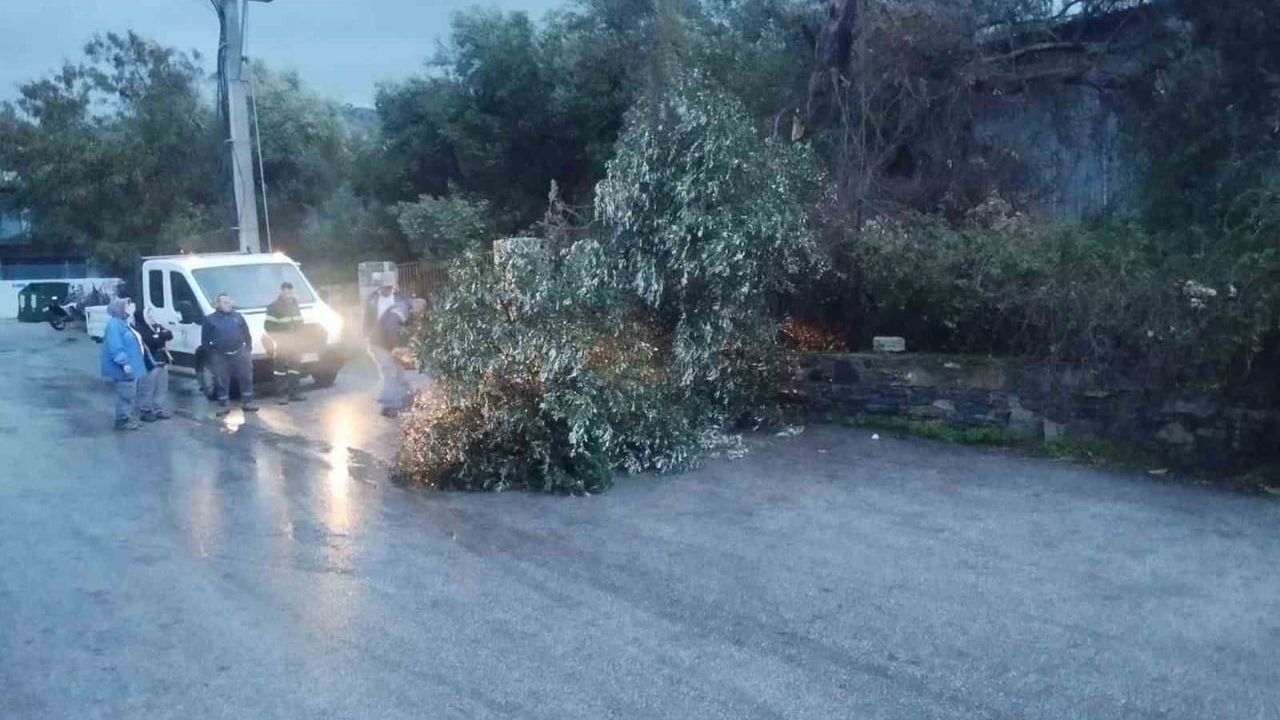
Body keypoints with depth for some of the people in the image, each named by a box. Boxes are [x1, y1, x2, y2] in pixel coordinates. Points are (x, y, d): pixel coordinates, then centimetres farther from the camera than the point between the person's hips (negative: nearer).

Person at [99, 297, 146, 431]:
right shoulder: (114, 324, -17)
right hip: (123, 368, -11)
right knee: (125, 395, -7)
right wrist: (124, 362, -30)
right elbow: (115, 347, -26)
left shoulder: (123, 323, 17)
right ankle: (122, 420, 0)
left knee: (130, 395, 16)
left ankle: (127, 418, 24)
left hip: (130, 367, 11)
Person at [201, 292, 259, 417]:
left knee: (246, 378, 5)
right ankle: (223, 405, 12)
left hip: (240, 353, 2)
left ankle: (247, 402, 16)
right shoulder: (210, 319, 0)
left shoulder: (237, 316, 9)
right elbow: (205, 340, 3)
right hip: (221, 357, -2)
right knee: (222, 382, 2)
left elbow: (247, 334, 13)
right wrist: (213, 353, -1)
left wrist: (249, 349, 8)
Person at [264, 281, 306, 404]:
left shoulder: (295, 305, 11)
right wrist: (276, 340, -18)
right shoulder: (274, 307, -9)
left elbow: (299, 322, 21)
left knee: (295, 367, 7)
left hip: (293, 342, 6)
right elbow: (269, 325, -13)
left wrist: (297, 334, 9)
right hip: (280, 343, -6)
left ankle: (294, 392, 13)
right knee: (280, 369, -4)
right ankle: (283, 394, -2)